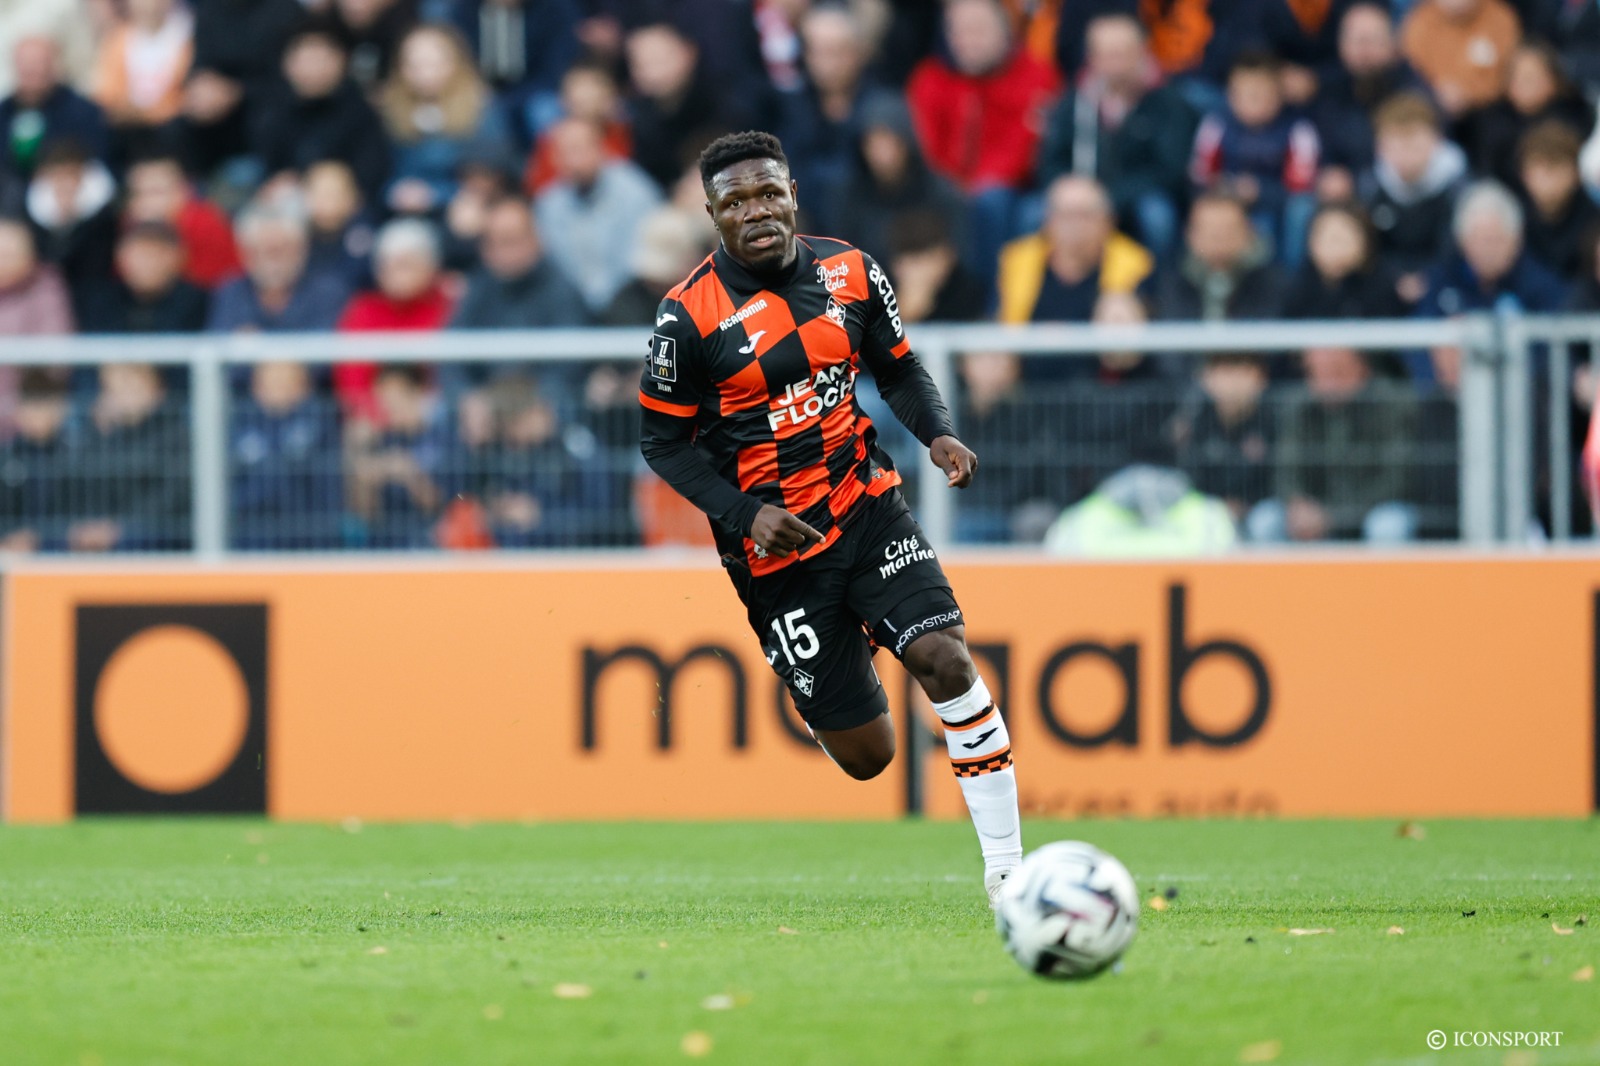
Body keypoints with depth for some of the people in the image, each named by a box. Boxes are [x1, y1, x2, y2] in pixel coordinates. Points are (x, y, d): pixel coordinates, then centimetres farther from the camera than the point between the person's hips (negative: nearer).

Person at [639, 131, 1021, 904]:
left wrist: (937, 434, -7)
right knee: (866, 756, 1)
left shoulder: (851, 274, 1)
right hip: (776, 546, -2)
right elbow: (663, 441, -4)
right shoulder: (690, 316, -11)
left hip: (868, 508, 3)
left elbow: (900, 371, 13)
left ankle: (1005, 864, -10)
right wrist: (744, 515, -17)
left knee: (944, 658, -21)